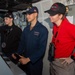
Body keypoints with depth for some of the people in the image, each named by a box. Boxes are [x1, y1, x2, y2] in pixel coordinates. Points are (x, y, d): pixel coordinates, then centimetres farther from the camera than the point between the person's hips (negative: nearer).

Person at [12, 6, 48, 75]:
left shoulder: (43, 29, -14)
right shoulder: (26, 29, 6)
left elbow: (42, 49, -19)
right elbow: (22, 43, 10)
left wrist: (28, 59, -21)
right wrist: (17, 53, -6)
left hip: (36, 63, -5)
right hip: (25, 61, 5)